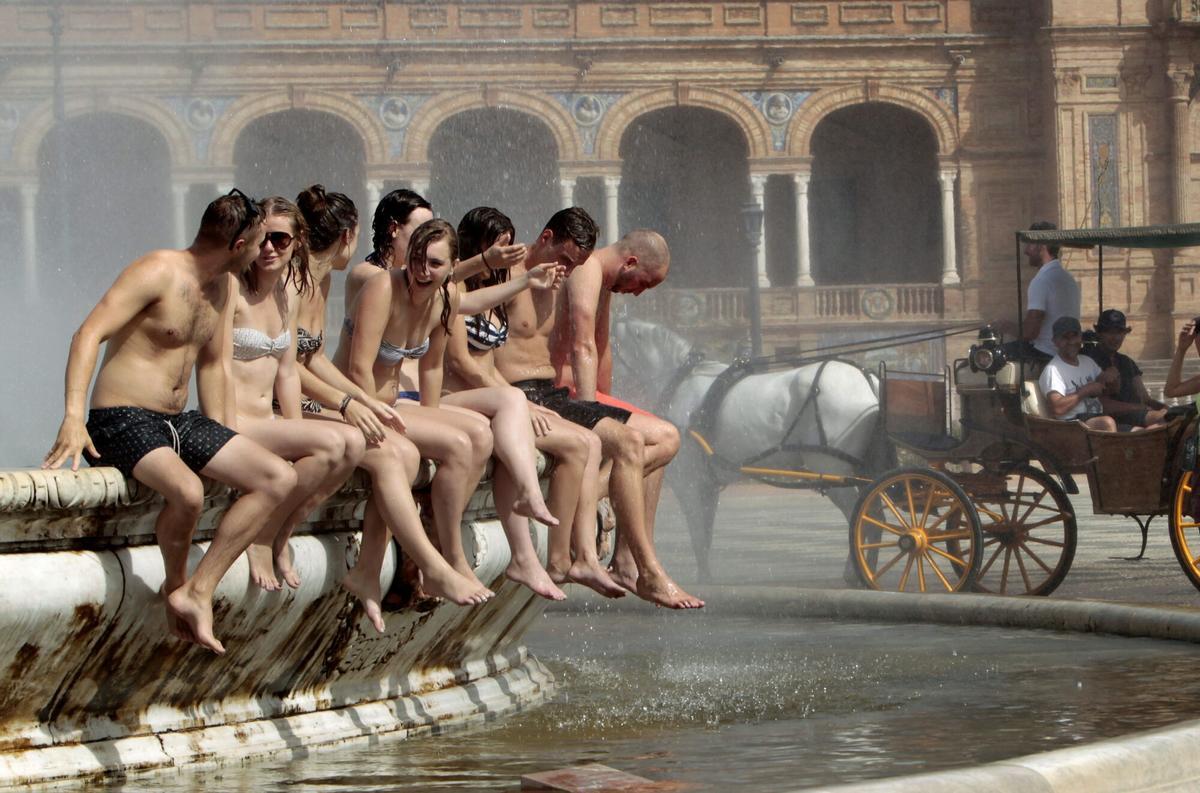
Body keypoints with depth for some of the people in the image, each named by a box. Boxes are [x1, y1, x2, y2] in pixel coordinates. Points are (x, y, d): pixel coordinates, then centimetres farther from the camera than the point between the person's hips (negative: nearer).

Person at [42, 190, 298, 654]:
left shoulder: (221, 288, 14)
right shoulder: (158, 272, -13)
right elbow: (90, 334, -22)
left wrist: (221, 445, 21)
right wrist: (74, 417, -33)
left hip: (181, 423, 9)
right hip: (123, 421, -9)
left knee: (280, 480, -7)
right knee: (186, 491, -37)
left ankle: (198, 590, -12)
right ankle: (175, 584, -7)